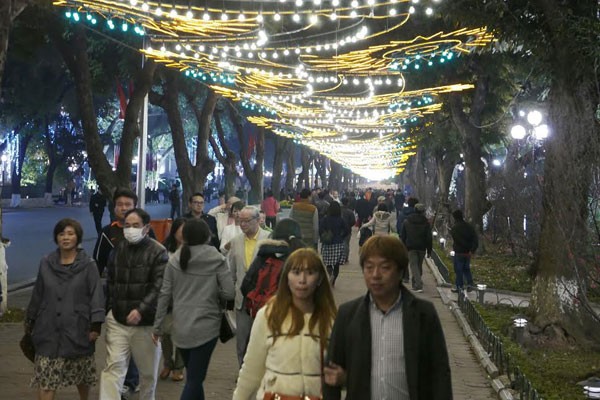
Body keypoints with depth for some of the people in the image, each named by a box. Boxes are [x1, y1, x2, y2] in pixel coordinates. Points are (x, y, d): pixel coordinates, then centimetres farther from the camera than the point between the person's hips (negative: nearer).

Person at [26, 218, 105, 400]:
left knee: (81, 375, 15)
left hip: (78, 330, -2)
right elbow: (37, 295, 13)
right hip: (49, 330, 2)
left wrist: (96, 324, -16)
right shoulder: (46, 264, 5)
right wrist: (30, 320, 17)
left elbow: (96, 295, -9)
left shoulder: (88, 265, -5)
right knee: (45, 378, -3)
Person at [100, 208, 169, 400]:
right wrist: (110, 308, 12)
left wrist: (141, 310, -27)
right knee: (114, 366, -7)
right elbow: (110, 282, 17)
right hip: (118, 319, 3)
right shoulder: (118, 248, 8)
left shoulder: (158, 252, -8)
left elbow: (159, 287, -17)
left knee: (148, 371, 12)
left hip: (146, 323, -3)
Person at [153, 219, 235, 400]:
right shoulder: (216, 259, -5)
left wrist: (157, 326, 9)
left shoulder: (175, 259, 3)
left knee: (194, 376, 20)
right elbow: (229, 293, -9)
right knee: (194, 379, -2)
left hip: (181, 328, 4)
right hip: (206, 326, -4)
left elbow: (165, 295, 2)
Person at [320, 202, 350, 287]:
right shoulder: (341, 220, -5)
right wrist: (342, 237, 9)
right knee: (336, 264, 10)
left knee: (328, 262, 11)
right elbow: (348, 230, -6)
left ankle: (331, 274, -17)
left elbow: (320, 230, -13)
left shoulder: (325, 219, -7)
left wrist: (323, 238, 3)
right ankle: (333, 282, 9)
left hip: (327, 244, -1)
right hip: (339, 244, 1)